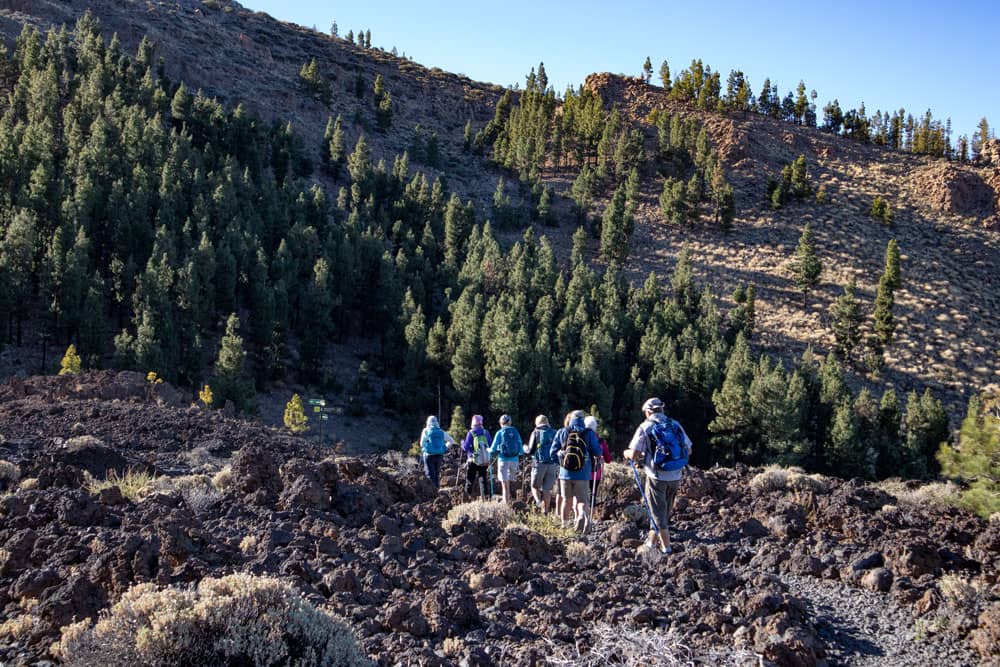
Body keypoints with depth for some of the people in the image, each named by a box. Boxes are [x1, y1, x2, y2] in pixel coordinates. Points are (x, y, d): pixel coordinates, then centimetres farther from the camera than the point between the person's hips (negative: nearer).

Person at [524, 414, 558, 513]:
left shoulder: (536, 433, 0)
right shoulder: (554, 433, 10)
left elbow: (530, 451, -3)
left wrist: (525, 448, 18)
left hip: (539, 463, -3)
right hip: (553, 464, 3)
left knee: (535, 486, 9)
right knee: (547, 489, 9)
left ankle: (538, 501, -17)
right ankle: (545, 510, 9)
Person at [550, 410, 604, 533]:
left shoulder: (561, 432, 2)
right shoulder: (589, 433, -2)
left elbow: (553, 452, 2)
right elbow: (597, 453, -2)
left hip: (565, 473, 2)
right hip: (583, 474, -2)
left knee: (567, 500, 16)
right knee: (581, 500, 2)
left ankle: (564, 524, 22)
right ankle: (582, 515, -27)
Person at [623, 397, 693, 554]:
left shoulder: (645, 427, -7)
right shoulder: (675, 425, 5)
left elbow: (633, 455, -12)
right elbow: (688, 451, 8)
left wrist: (626, 453, 10)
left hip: (657, 477, -4)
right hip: (675, 477, 4)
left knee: (658, 512, 8)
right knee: (665, 510, 20)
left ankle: (666, 547, 8)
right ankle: (651, 541, 30)